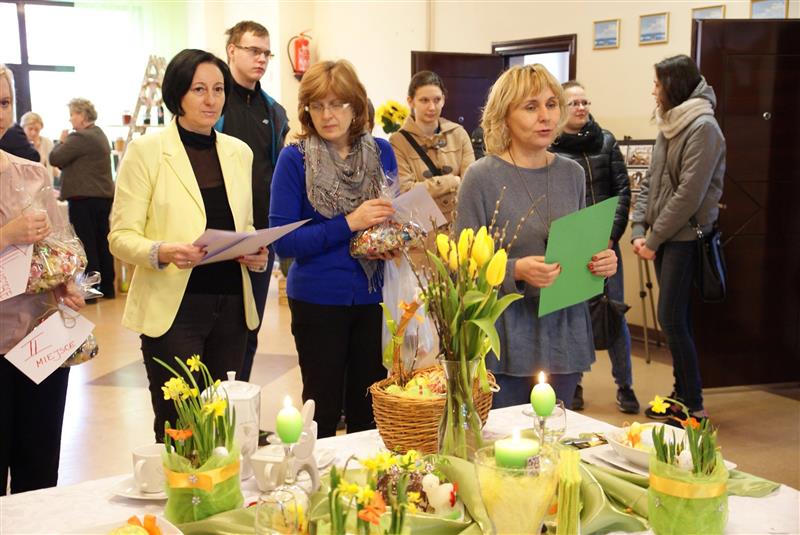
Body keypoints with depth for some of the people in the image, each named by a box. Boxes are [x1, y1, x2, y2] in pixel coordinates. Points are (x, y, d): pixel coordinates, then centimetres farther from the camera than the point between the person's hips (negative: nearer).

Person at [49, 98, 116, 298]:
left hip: (84, 198, -9)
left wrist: (62, 141, 4)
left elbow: (55, 159, -12)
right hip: (104, 196, 9)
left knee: (87, 245, -5)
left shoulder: (80, 137, -14)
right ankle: (107, 287, 17)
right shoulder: (100, 135, 17)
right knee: (102, 242, 12)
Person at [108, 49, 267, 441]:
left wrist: (255, 252, -1)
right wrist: (162, 252, -25)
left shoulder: (239, 152, 12)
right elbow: (121, 237, -5)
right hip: (174, 307, -4)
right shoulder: (145, 151, -3)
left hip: (232, 305, 5)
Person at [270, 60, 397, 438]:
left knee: (369, 408, 13)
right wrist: (349, 224, -19)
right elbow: (282, 241, -12)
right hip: (318, 299, -3)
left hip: (373, 296, 3)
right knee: (323, 410, 7)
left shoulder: (380, 152, 4)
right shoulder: (295, 159, -7)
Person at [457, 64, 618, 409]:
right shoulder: (483, 176, -8)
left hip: (565, 337, 5)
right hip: (507, 341, -4)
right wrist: (515, 271, -24)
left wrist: (601, 262, -2)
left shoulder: (572, 173, 7)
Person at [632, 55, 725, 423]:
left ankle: (693, 405, 4)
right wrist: (639, 231, 0)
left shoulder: (702, 127, -13)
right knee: (677, 320, 13)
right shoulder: (669, 126, 13)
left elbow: (689, 193, -19)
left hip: (685, 238, -8)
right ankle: (682, 395, 23)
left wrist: (654, 239, -14)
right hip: (663, 239, 8)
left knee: (672, 319, -7)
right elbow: (650, 181, 12)